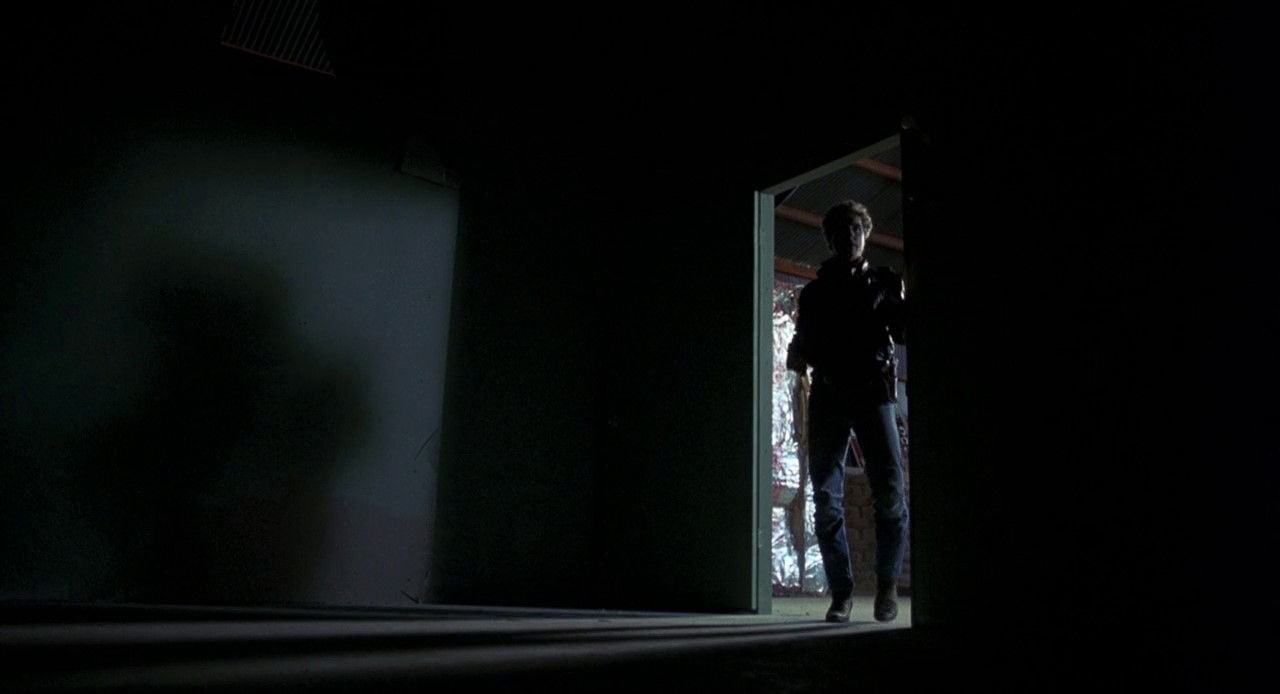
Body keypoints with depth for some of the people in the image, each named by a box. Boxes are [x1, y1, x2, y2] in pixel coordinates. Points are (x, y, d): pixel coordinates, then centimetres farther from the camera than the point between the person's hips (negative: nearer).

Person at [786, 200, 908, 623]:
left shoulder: (884, 282, 17)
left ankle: (887, 581, 7)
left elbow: (903, 331, 5)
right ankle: (841, 591, 5)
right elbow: (803, 345, 17)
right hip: (828, 396, 2)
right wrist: (796, 356, -5)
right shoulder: (814, 293, 20)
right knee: (826, 497, -3)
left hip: (873, 393, -1)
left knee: (891, 490, -11)